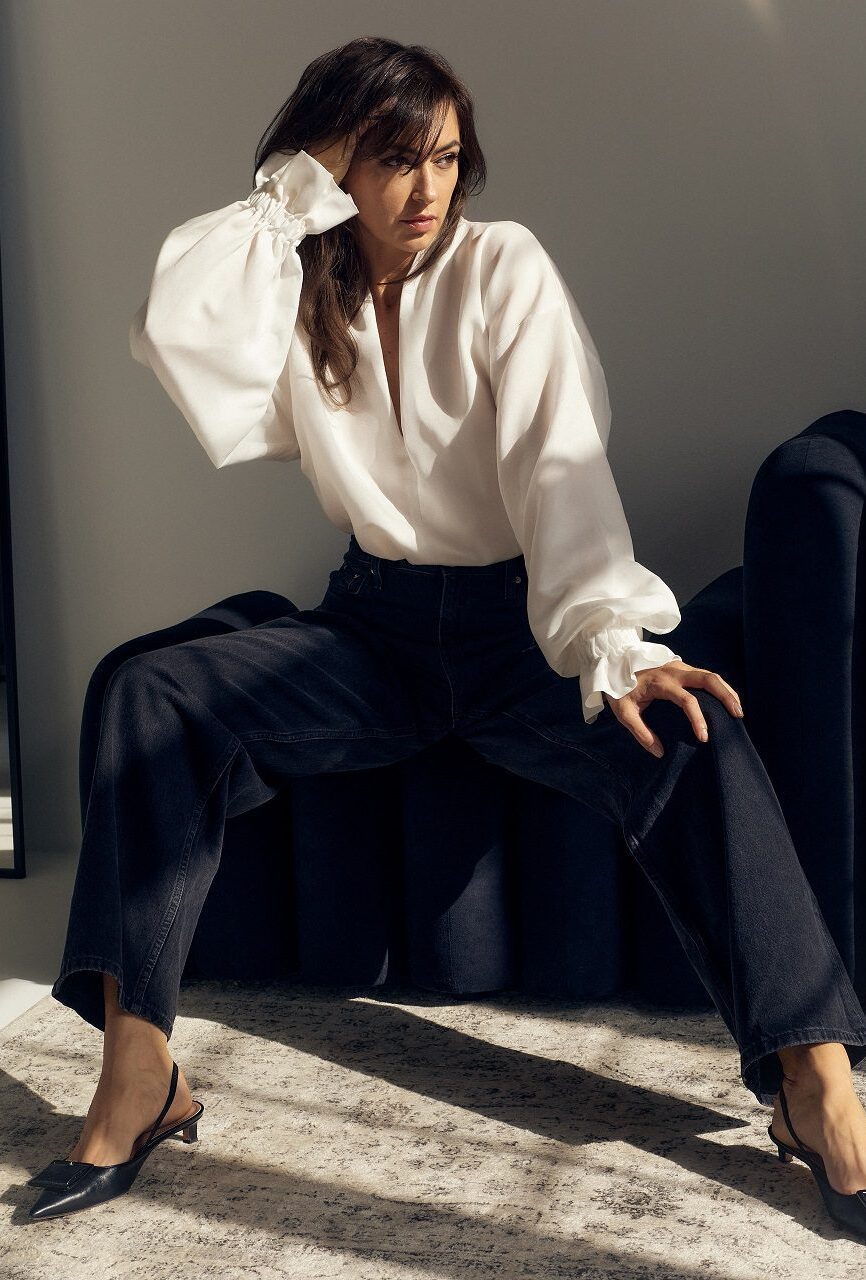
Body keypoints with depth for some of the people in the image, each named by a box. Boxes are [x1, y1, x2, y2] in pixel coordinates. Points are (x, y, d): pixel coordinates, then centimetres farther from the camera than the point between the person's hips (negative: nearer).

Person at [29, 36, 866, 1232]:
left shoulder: (503, 268, -5)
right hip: (375, 623, 3)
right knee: (156, 693, -22)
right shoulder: (297, 292, 3)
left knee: (689, 731, -33)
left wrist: (610, 643, -35)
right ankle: (138, 1077, -22)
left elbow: (560, 464, -19)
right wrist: (296, 192, -12)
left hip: (516, 620, -2)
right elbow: (177, 338, -20)